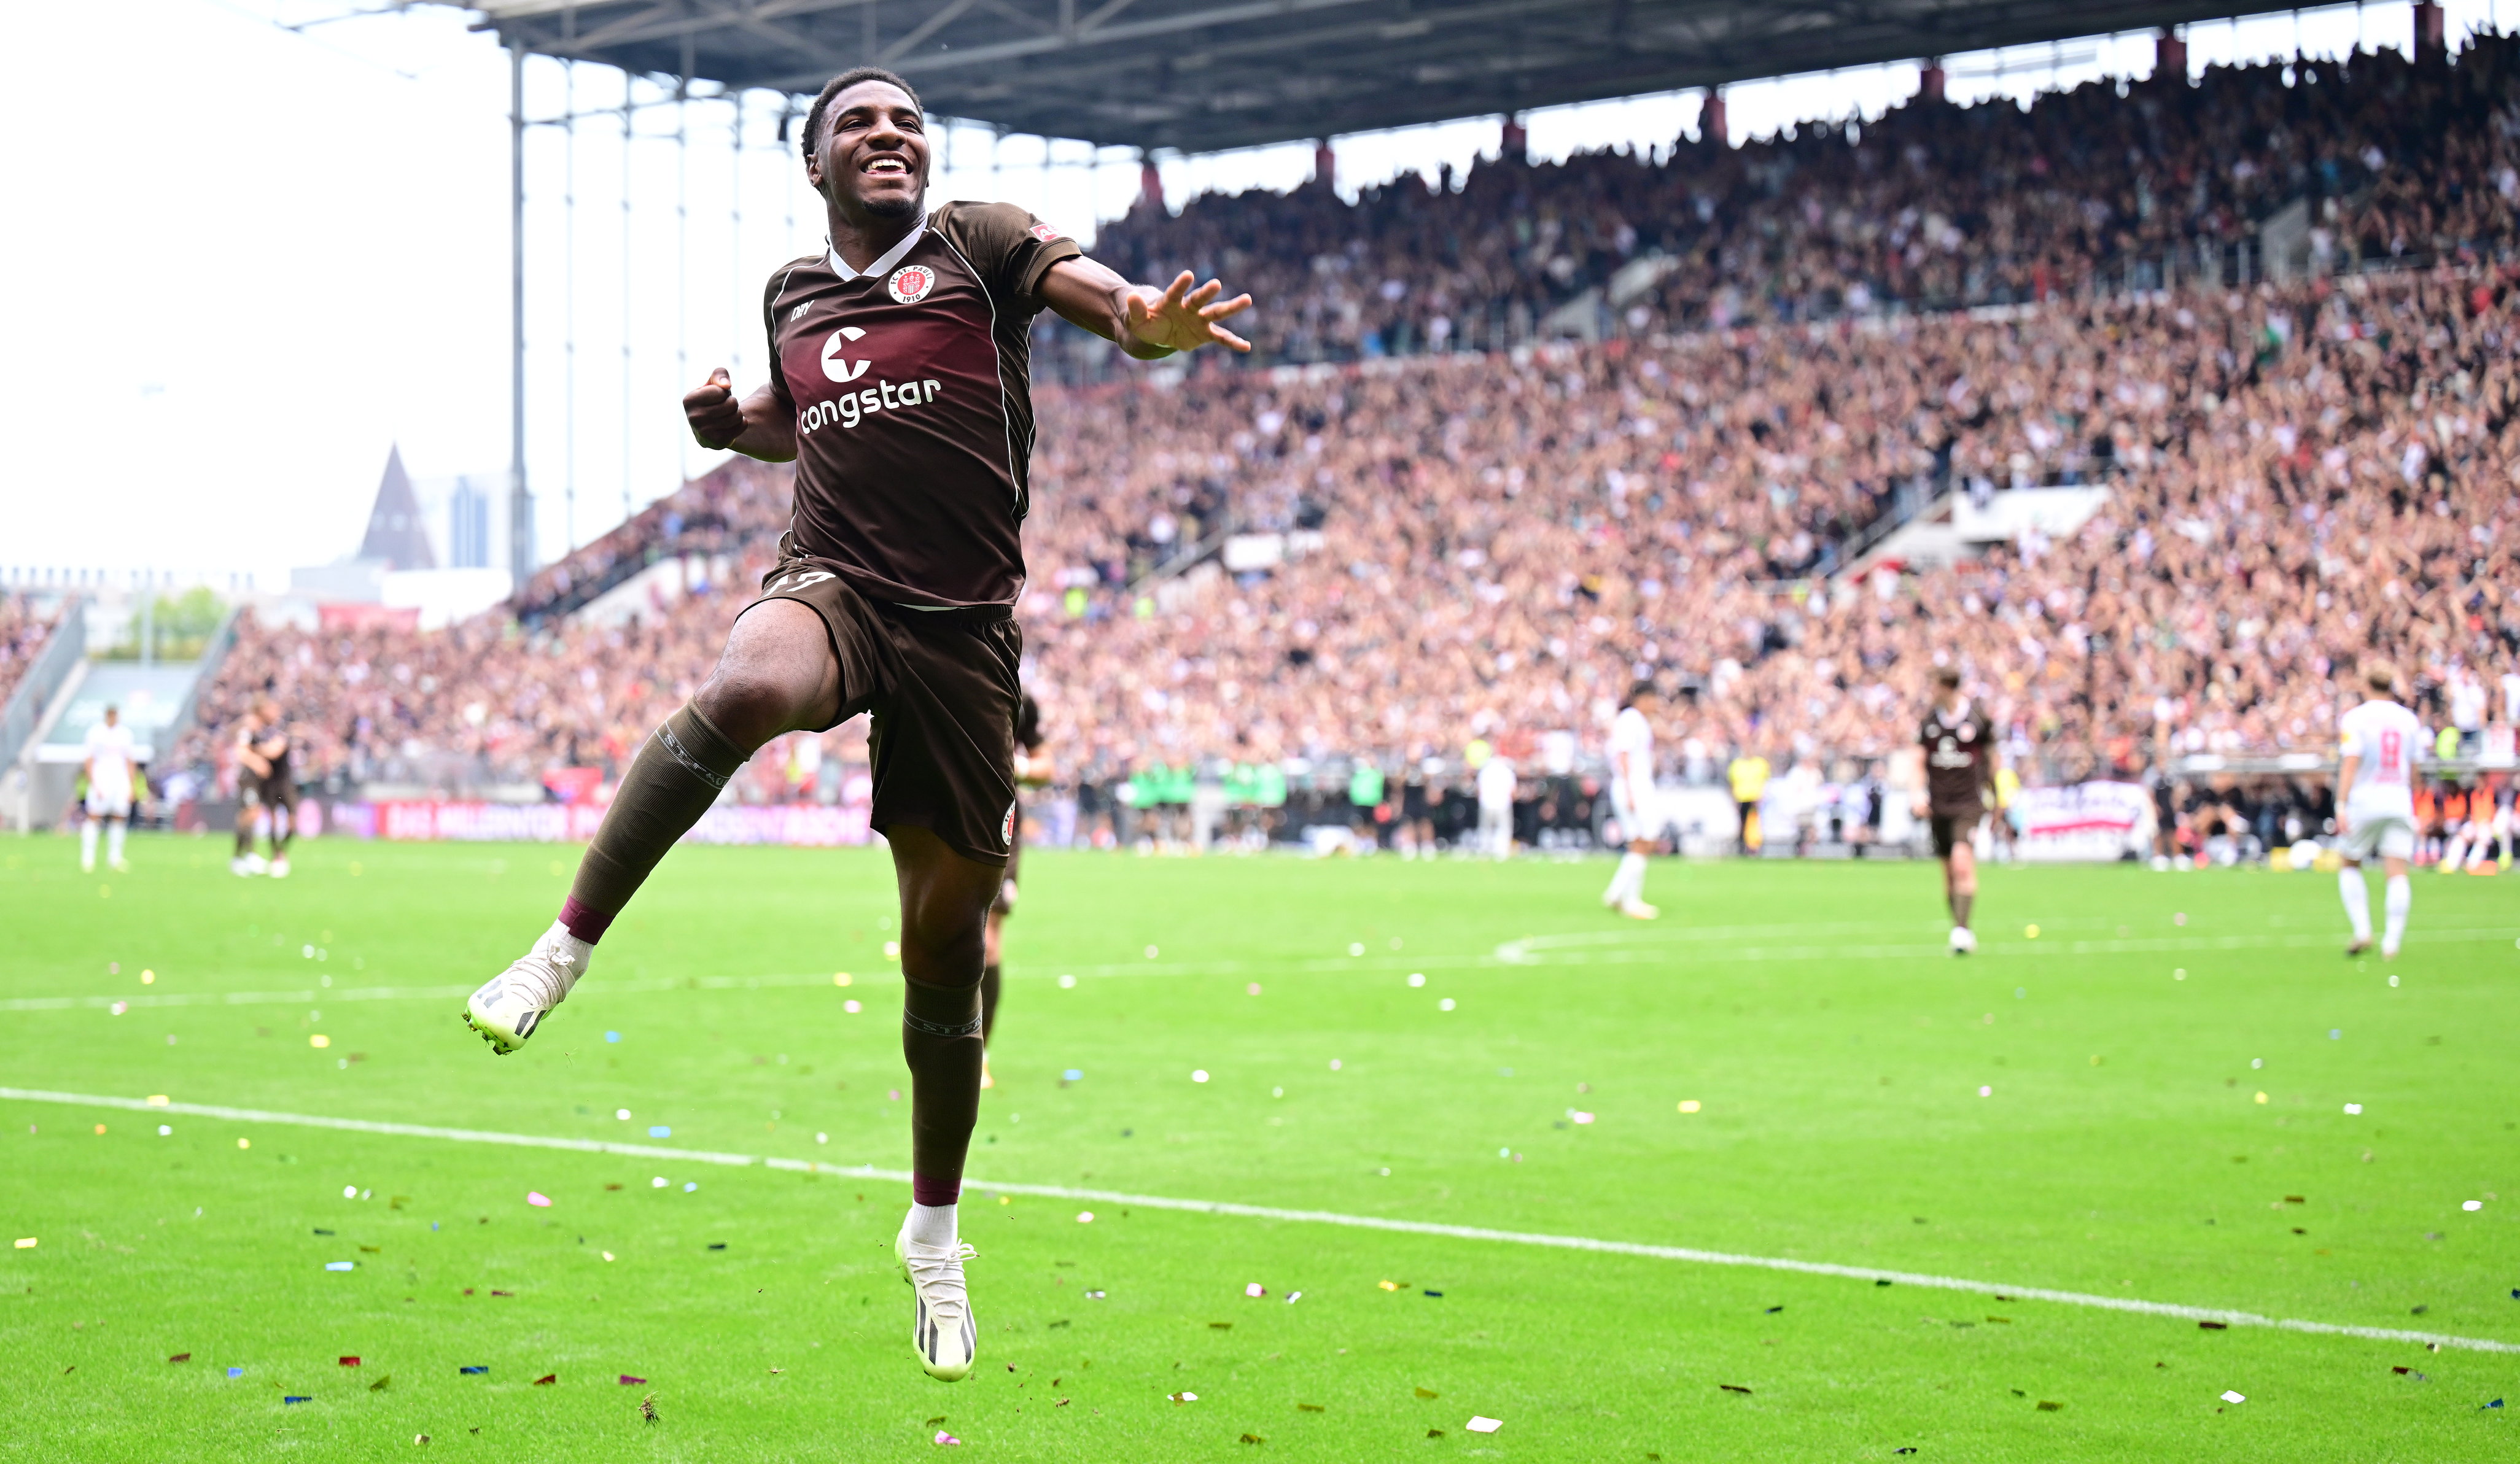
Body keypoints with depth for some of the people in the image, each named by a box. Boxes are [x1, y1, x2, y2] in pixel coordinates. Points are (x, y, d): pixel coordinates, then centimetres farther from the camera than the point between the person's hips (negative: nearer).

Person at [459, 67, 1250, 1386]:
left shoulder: (978, 245, 4)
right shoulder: (793, 295, 16)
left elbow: (1102, 295, -13)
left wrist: (1148, 323, -38)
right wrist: (732, 425, 11)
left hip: (963, 629, -1)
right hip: (834, 581, 1)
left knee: (946, 952, 5)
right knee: (743, 691, -39)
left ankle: (934, 1233, 24)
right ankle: (563, 952, -28)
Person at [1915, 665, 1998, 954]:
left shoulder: (1978, 718, -3)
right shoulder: (1929, 720, 6)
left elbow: (1994, 757, 7)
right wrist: (1918, 795, -3)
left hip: (1969, 802, -4)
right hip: (1938, 805, 4)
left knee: (1962, 861, -21)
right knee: (1949, 872, 7)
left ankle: (1962, 929, -19)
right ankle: (1961, 931, 17)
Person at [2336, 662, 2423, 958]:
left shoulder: (2354, 718, -4)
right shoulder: (2409, 720, 8)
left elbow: (2350, 764, -13)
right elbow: (2412, 769, 15)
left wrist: (2342, 806, -15)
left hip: (2364, 800, -2)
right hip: (2399, 801, 2)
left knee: (2351, 866, 15)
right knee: (2397, 872, -3)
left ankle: (2362, 931, 3)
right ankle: (2392, 942, -12)